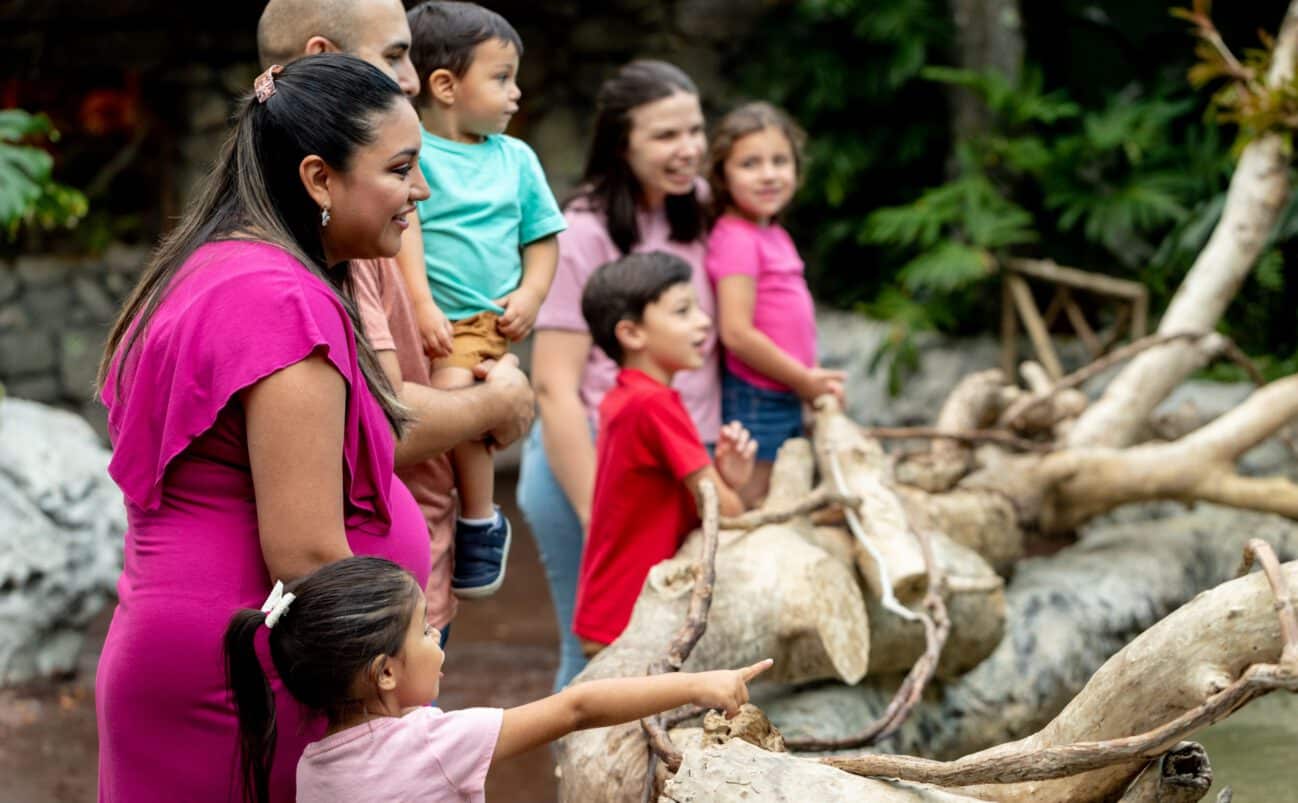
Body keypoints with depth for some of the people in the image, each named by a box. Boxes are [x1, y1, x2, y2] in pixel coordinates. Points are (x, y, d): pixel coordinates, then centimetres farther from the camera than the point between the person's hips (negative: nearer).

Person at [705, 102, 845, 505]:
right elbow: (737, 333, -22)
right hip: (754, 400, -9)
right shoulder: (736, 238, -16)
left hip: (788, 397, 9)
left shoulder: (773, 233, 12)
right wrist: (804, 380, -12)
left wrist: (815, 380, 6)